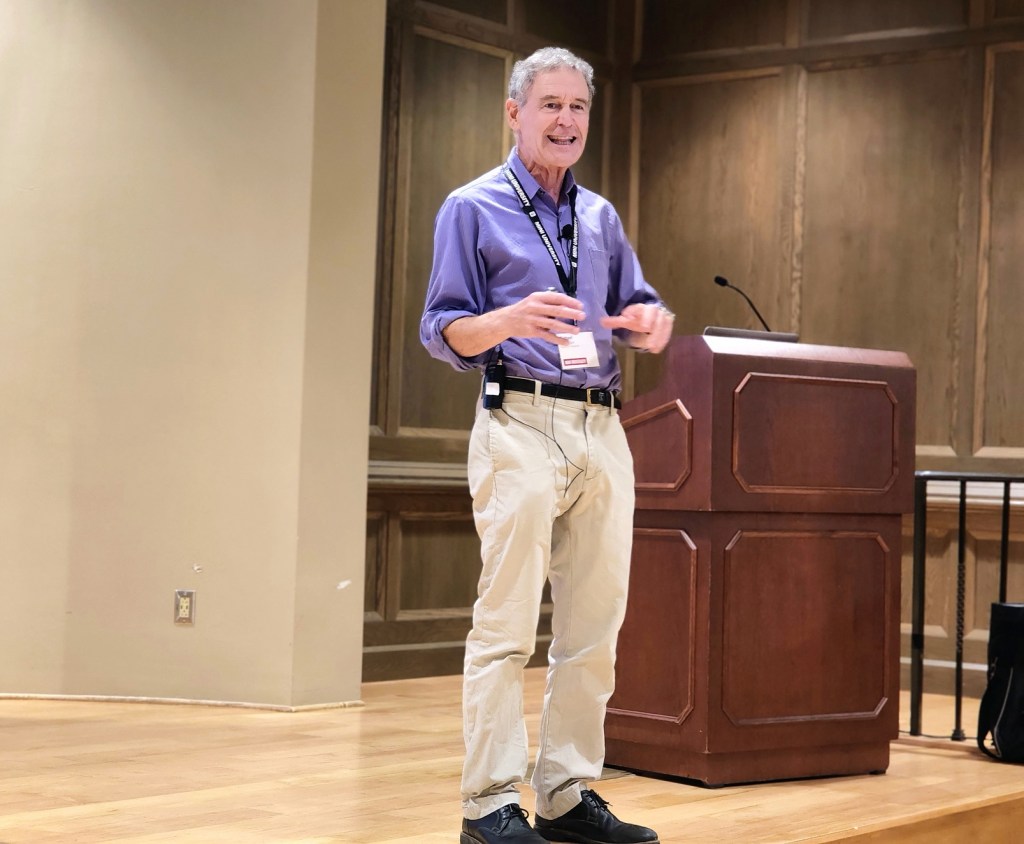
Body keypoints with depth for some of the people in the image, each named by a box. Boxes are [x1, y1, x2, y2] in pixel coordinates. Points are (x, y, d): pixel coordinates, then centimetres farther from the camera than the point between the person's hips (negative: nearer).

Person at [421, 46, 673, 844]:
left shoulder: (601, 217, 20)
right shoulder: (474, 209, 3)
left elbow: (638, 305, 21)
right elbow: (442, 332, -2)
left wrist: (651, 321, -4)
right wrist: (512, 320, -22)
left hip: (603, 431, 6)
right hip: (522, 425, -6)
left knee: (595, 626, 6)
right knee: (506, 623, -9)